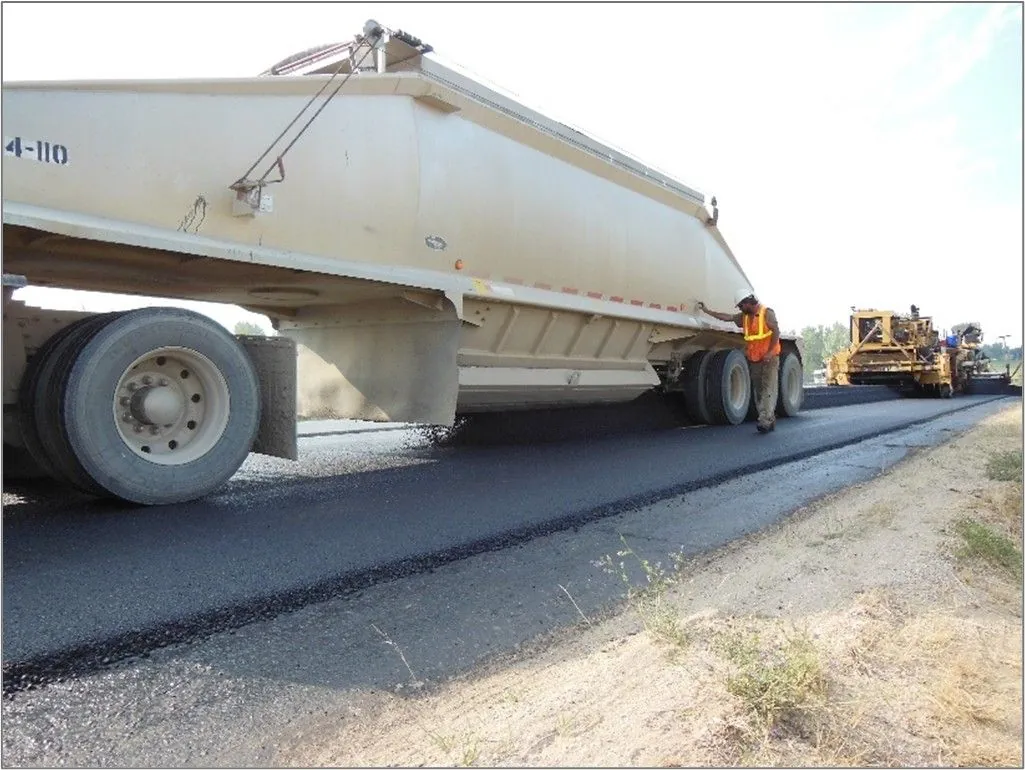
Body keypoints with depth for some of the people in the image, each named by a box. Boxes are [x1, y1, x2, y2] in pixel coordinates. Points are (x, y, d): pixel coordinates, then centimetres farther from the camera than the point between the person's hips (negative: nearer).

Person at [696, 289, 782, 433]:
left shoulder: (766, 313, -8)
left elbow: (776, 332, -13)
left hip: (769, 358, -7)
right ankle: (770, 421, 10)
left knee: (768, 389, -12)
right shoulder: (744, 316, 12)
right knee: (758, 390, 5)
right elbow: (727, 317, 16)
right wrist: (707, 311, 15)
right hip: (753, 359, 7)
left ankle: (765, 421, -20)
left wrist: (769, 352, -20)